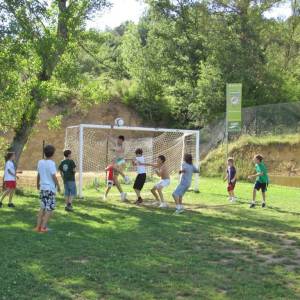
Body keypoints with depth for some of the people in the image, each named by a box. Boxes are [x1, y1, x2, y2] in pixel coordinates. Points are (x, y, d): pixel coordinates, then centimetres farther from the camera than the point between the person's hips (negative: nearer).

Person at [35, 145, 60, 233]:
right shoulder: (51, 163, -14)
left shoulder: (40, 162, 4)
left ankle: (38, 226, 15)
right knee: (50, 209, 2)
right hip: (50, 188, -6)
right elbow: (54, 176, -15)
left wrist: (38, 184, 28)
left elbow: (38, 175, 13)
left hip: (42, 188, 6)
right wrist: (58, 186, -4)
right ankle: (43, 227, -1)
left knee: (43, 207, 16)